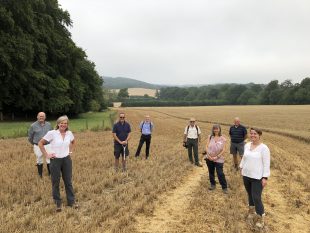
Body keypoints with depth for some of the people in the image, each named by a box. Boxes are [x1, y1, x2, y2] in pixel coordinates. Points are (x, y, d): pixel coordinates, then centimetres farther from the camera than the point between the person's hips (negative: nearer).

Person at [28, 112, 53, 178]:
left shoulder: (48, 125, 2)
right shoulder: (33, 125, -4)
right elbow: (30, 137, 7)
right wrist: (34, 144, 15)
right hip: (38, 146, -1)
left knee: (50, 160, 1)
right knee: (39, 161, 11)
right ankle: (40, 176, 25)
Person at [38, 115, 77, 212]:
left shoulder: (69, 133, 0)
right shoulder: (52, 133, -13)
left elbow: (73, 142, 22)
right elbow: (40, 143, -6)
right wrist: (46, 155, -9)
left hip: (67, 160, 3)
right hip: (55, 160, -3)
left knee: (68, 181, 11)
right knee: (55, 182, 8)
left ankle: (71, 201, 23)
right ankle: (58, 203, 22)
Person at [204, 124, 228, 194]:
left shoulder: (223, 138, -5)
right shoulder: (210, 137, 2)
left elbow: (223, 150, -8)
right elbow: (206, 146, 0)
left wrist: (217, 157, -14)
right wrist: (208, 155, -11)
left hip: (218, 159, -3)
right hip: (209, 158, 3)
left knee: (220, 173, -6)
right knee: (211, 172, 15)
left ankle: (224, 187, 7)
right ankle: (212, 184, 32)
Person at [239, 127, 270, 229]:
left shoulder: (264, 148, -16)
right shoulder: (247, 145, 3)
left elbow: (266, 164, -14)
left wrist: (265, 178, -16)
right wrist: (241, 168, 16)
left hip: (257, 177, -6)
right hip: (246, 175, 6)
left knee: (256, 198, -3)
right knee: (250, 195, 19)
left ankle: (260, 218, 14)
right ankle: (252, 211, 39)